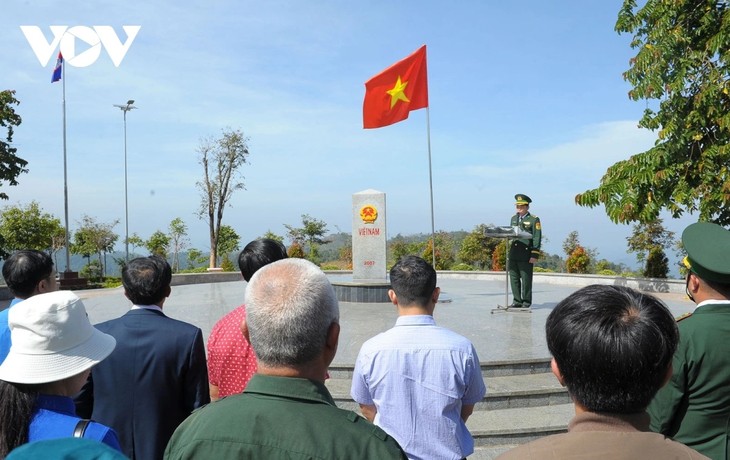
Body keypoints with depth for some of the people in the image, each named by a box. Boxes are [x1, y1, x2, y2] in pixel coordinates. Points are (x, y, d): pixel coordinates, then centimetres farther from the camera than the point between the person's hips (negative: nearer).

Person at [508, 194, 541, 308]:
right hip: (513, 255, 6)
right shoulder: (513, 218, 17)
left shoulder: (534, 220, -2)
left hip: (526, 255, -6)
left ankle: (526, 302, 9)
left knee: (526, 279, 0)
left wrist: (535, 256, -13)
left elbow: (537, 238, -7)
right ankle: (517, 301, 16)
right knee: (514, 278, 7)